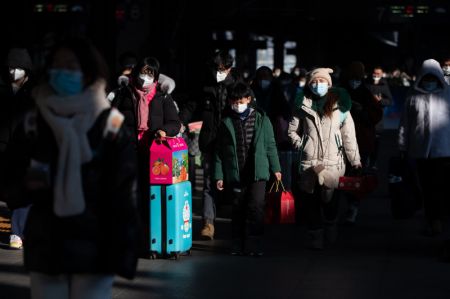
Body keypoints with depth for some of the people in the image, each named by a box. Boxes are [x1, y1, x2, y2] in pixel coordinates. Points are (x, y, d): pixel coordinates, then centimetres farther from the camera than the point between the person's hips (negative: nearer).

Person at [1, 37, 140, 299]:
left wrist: (123, 253, -12)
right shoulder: (33, 125, 7)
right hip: (45, 249, 3)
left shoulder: (110, 126, -2)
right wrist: (26, 184, -13)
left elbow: (123, 195, -5)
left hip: (93, 250, -3)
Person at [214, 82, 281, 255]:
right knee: (238, 209, 7)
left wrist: (275, 168, 6)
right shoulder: (226, 123, 6)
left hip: (257, 171, -2)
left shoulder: (261, 119, 5)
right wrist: (219, 175, 4)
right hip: (235, 174, 2)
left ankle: (254, 246, -7)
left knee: (256, 207, -12)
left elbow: (270, 145, 9)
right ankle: (238, 246, 16)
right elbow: (219, 151, 8)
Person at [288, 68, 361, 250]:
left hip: (332, 160, -1)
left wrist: (355, 160, 1)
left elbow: (348, 134, 3)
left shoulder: (339, 104, 5)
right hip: (309, 161, 1)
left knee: (330, 198, -7)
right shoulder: (303, 105, 9)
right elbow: (292, 130, 17)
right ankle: (315, 235, 12)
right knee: (311, 200, 1)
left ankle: (330, 225, 19)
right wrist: (301, 145, 3)